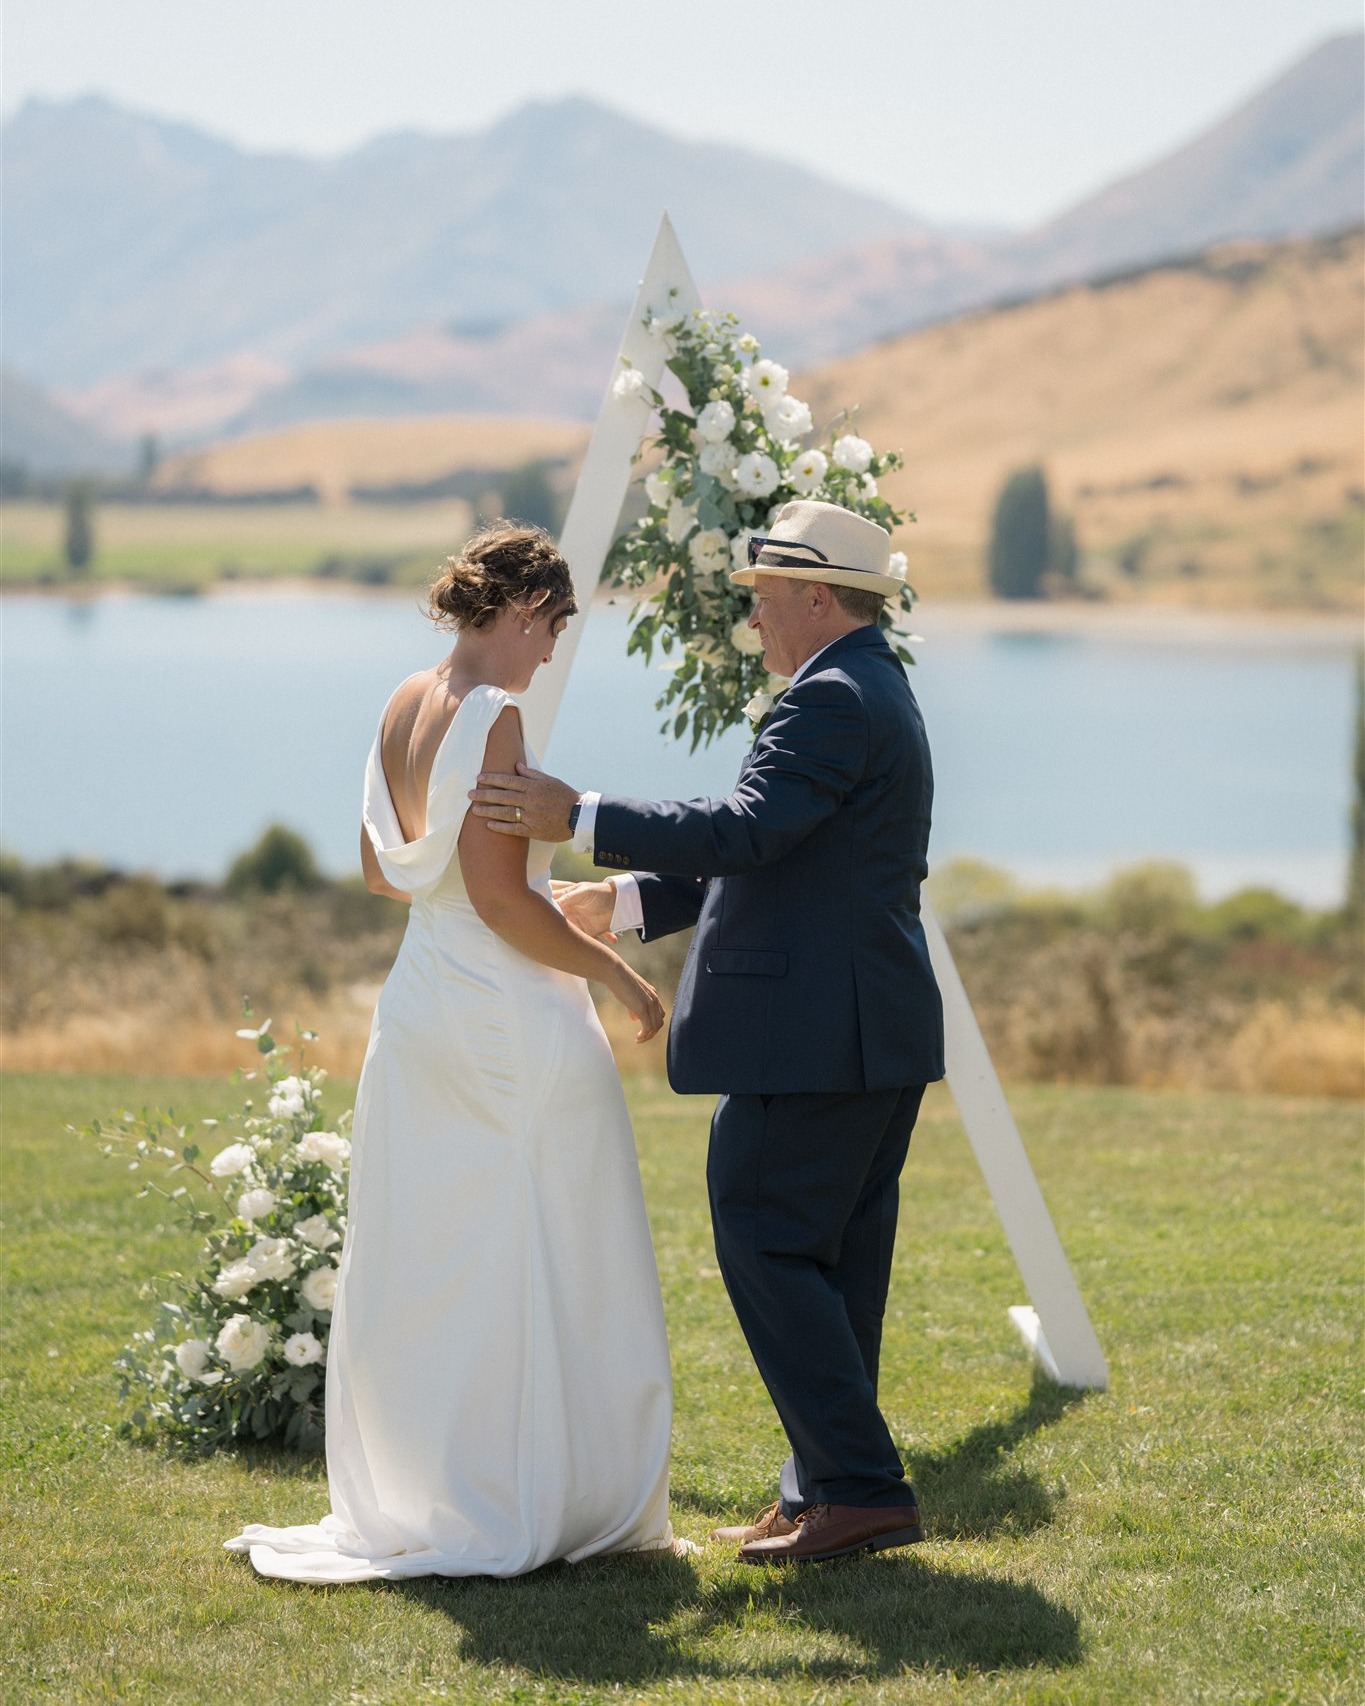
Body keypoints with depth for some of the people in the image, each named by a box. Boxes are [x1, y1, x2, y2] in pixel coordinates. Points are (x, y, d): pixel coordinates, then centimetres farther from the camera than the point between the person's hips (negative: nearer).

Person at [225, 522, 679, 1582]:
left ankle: (426, 1495, 20)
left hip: (421, 1008, 9)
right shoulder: (490, 717, -16)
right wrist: (617, 974, -10)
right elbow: (502, 902, -21)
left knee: (430, 1265, 13)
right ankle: (537, 1503, 5)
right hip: (510, 1020, -9)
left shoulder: (405, 707, 9)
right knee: (541, 1270, 0)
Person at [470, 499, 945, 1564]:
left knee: (768, 1248, -7)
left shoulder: (833, 700, -14)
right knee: (832, 1263, 12)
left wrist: (580, 821, -21)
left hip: (812, 1036, -11)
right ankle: (829, 1494, 16)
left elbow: (741, 833, -24)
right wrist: (624, 902, 16)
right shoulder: (872, 692, 20)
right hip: (875, 1035, 11)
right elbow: (769, 857, 21)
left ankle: (859, 1487, -7)